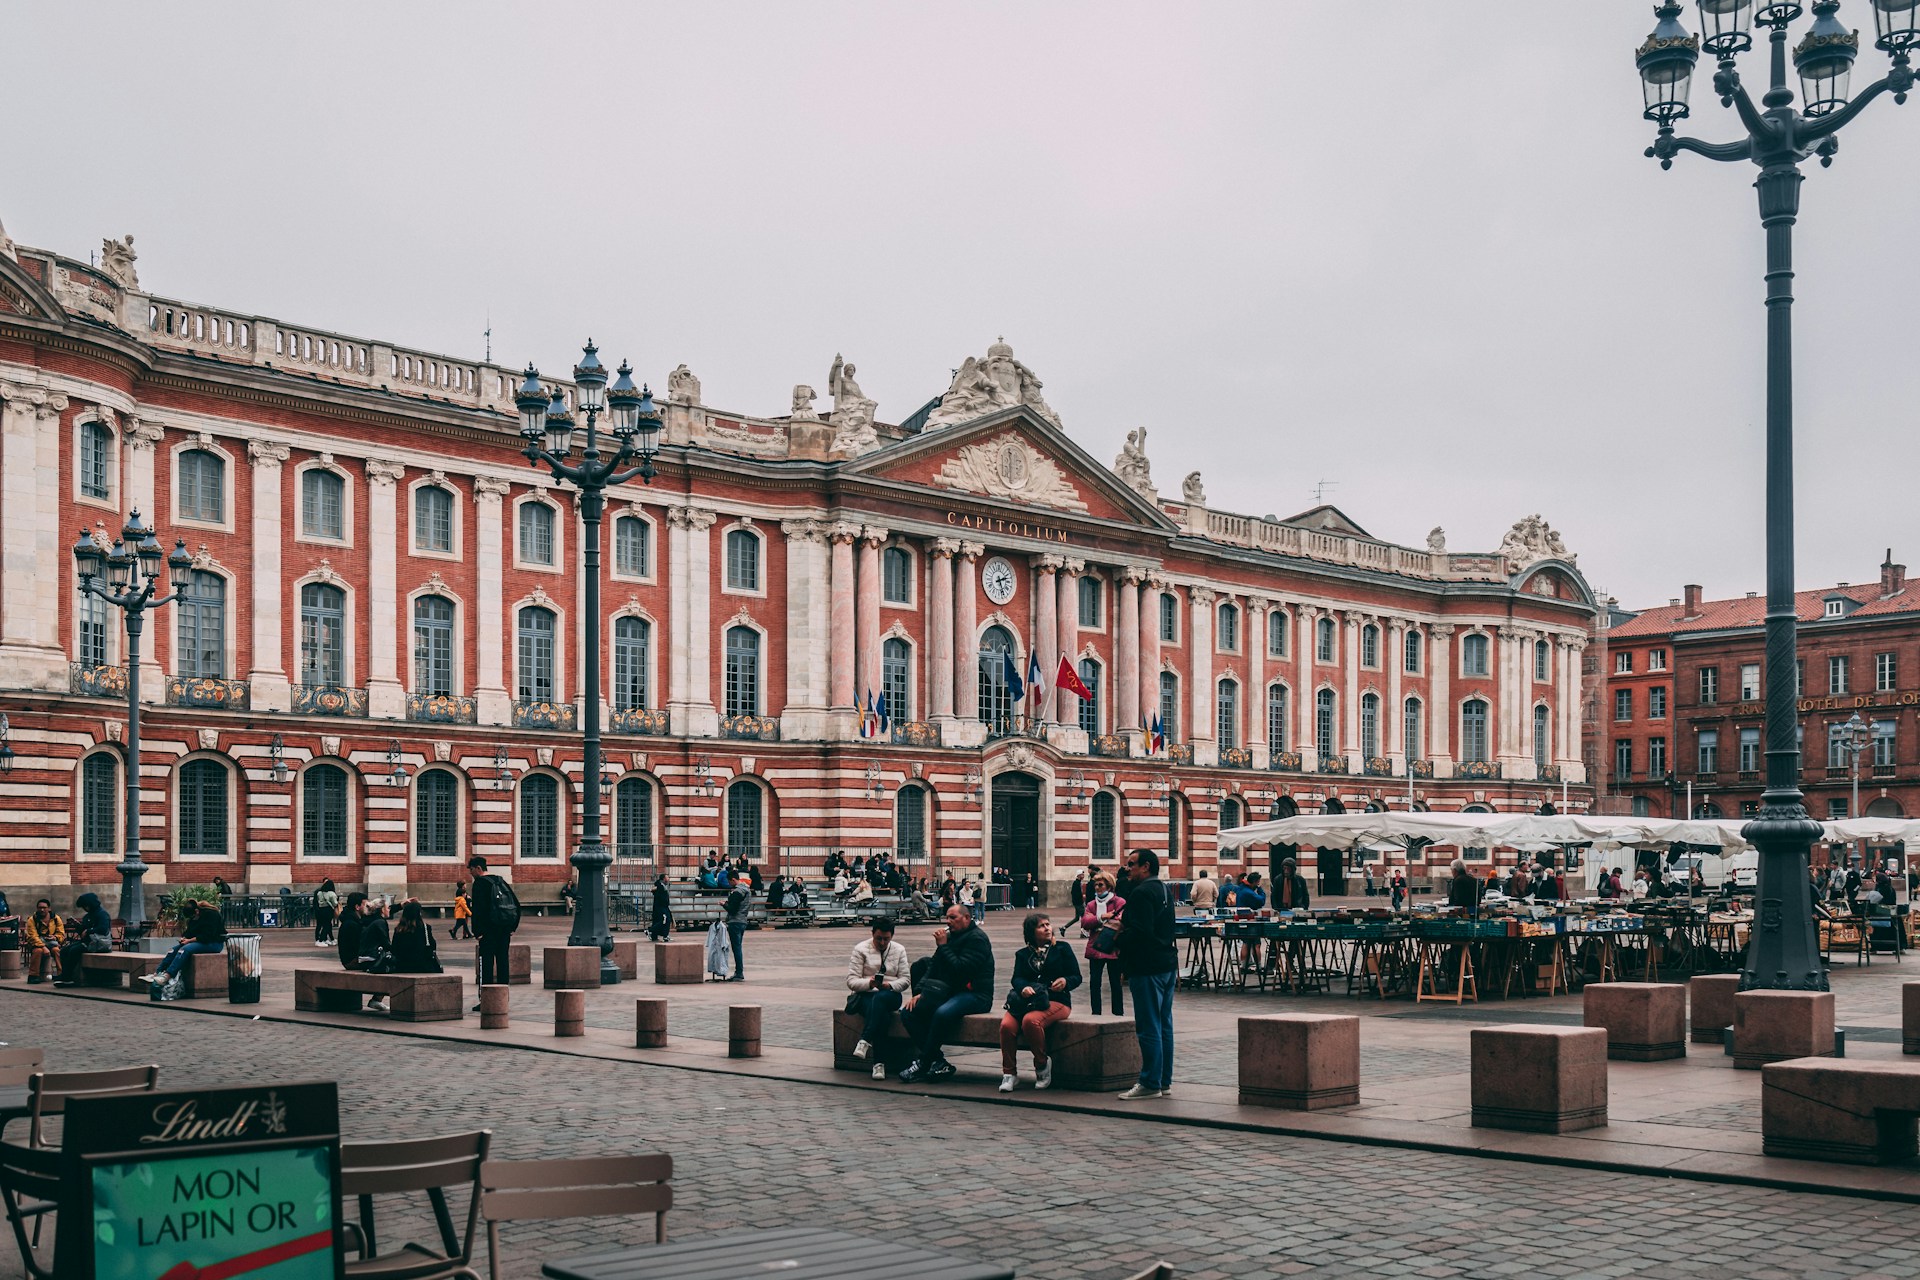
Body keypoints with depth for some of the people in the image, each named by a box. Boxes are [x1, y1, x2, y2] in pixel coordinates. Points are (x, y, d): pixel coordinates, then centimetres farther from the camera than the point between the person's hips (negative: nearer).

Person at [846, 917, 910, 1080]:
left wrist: (890, 985, -15)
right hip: (866, 995, -1)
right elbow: (851, 981, -1)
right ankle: (879, 1062, -41)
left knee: (881, 998, -40)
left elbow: (905, 979, 7)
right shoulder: (861, 949, 6)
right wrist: (869, 983, -22)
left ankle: (865, 1041, -45)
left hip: (890, 995, 2)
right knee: (882, 1015, -38)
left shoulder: (899, 950, 14)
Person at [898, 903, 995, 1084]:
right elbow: (933, 967, 19)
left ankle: (923, 1064, -24)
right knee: (908, 1012, -9)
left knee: (943, 1013, -38)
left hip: (974, 994, -9)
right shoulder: (950, 937, 19)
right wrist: (920, 992, 5)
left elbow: (960, 969, -20)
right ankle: (939, 1063, -17)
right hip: (948, 993, 9)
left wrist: (943, 946, -13)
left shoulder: (977, 938, -8)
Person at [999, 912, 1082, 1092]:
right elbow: (1017, 979, 4)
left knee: (1030, 1020, -35)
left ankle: (1042, 1064, -15)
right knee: (1007, 1025, -29)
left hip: (1056, 1000, -3)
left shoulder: (1062, 949, 15)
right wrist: (1023, 988, -20)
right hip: (1027, 1001, 3)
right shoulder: (1023, 954, 21)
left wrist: (1066, 981, -16)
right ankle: (1009, 1073, -17)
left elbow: (1077, 977, 8)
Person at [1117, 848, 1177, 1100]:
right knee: (1164, 1026, 12)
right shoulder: (1164, 891, 16)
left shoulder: (1141, 893, -15)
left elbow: (1139, 932, -24)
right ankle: (1165, 1081, 17)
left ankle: (1150, 1084, -3)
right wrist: (1125, 926, 14)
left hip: (1147, 968, -10)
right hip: (1167, 964, 10)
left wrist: (1120, 935, -6)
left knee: (1149, 1028, -6)